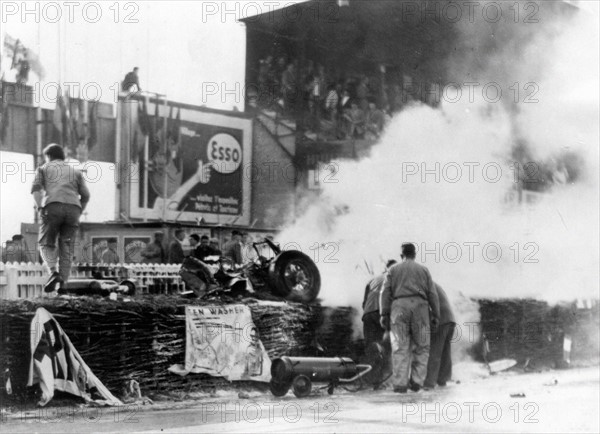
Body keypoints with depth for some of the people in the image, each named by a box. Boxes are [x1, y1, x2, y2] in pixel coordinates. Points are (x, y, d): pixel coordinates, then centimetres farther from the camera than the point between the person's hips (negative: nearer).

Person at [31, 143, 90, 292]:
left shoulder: (43, 169, 22)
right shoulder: (75, 171, 28)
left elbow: (36, 189, 2)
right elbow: (85, 195, 16)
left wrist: (40, 210, -6)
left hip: (53, 208, -2)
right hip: (73, 210, 2)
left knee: (47, 245, 8)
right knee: (65, 249, 4)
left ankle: (54, 273, -18)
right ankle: (62, 285, -10)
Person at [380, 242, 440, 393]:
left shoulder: (393, 270, 16)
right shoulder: (423, 270, 17)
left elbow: (386, 292, 4)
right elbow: (432, 294, 9)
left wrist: (384, 315, 0)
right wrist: (436, 316, 9)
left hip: (399, 307, 0)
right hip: (419, 307, 0)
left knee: (400, 348, -2)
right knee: (421, 347, 9)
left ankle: (401, 384, -11)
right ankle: (416, 381, -1)